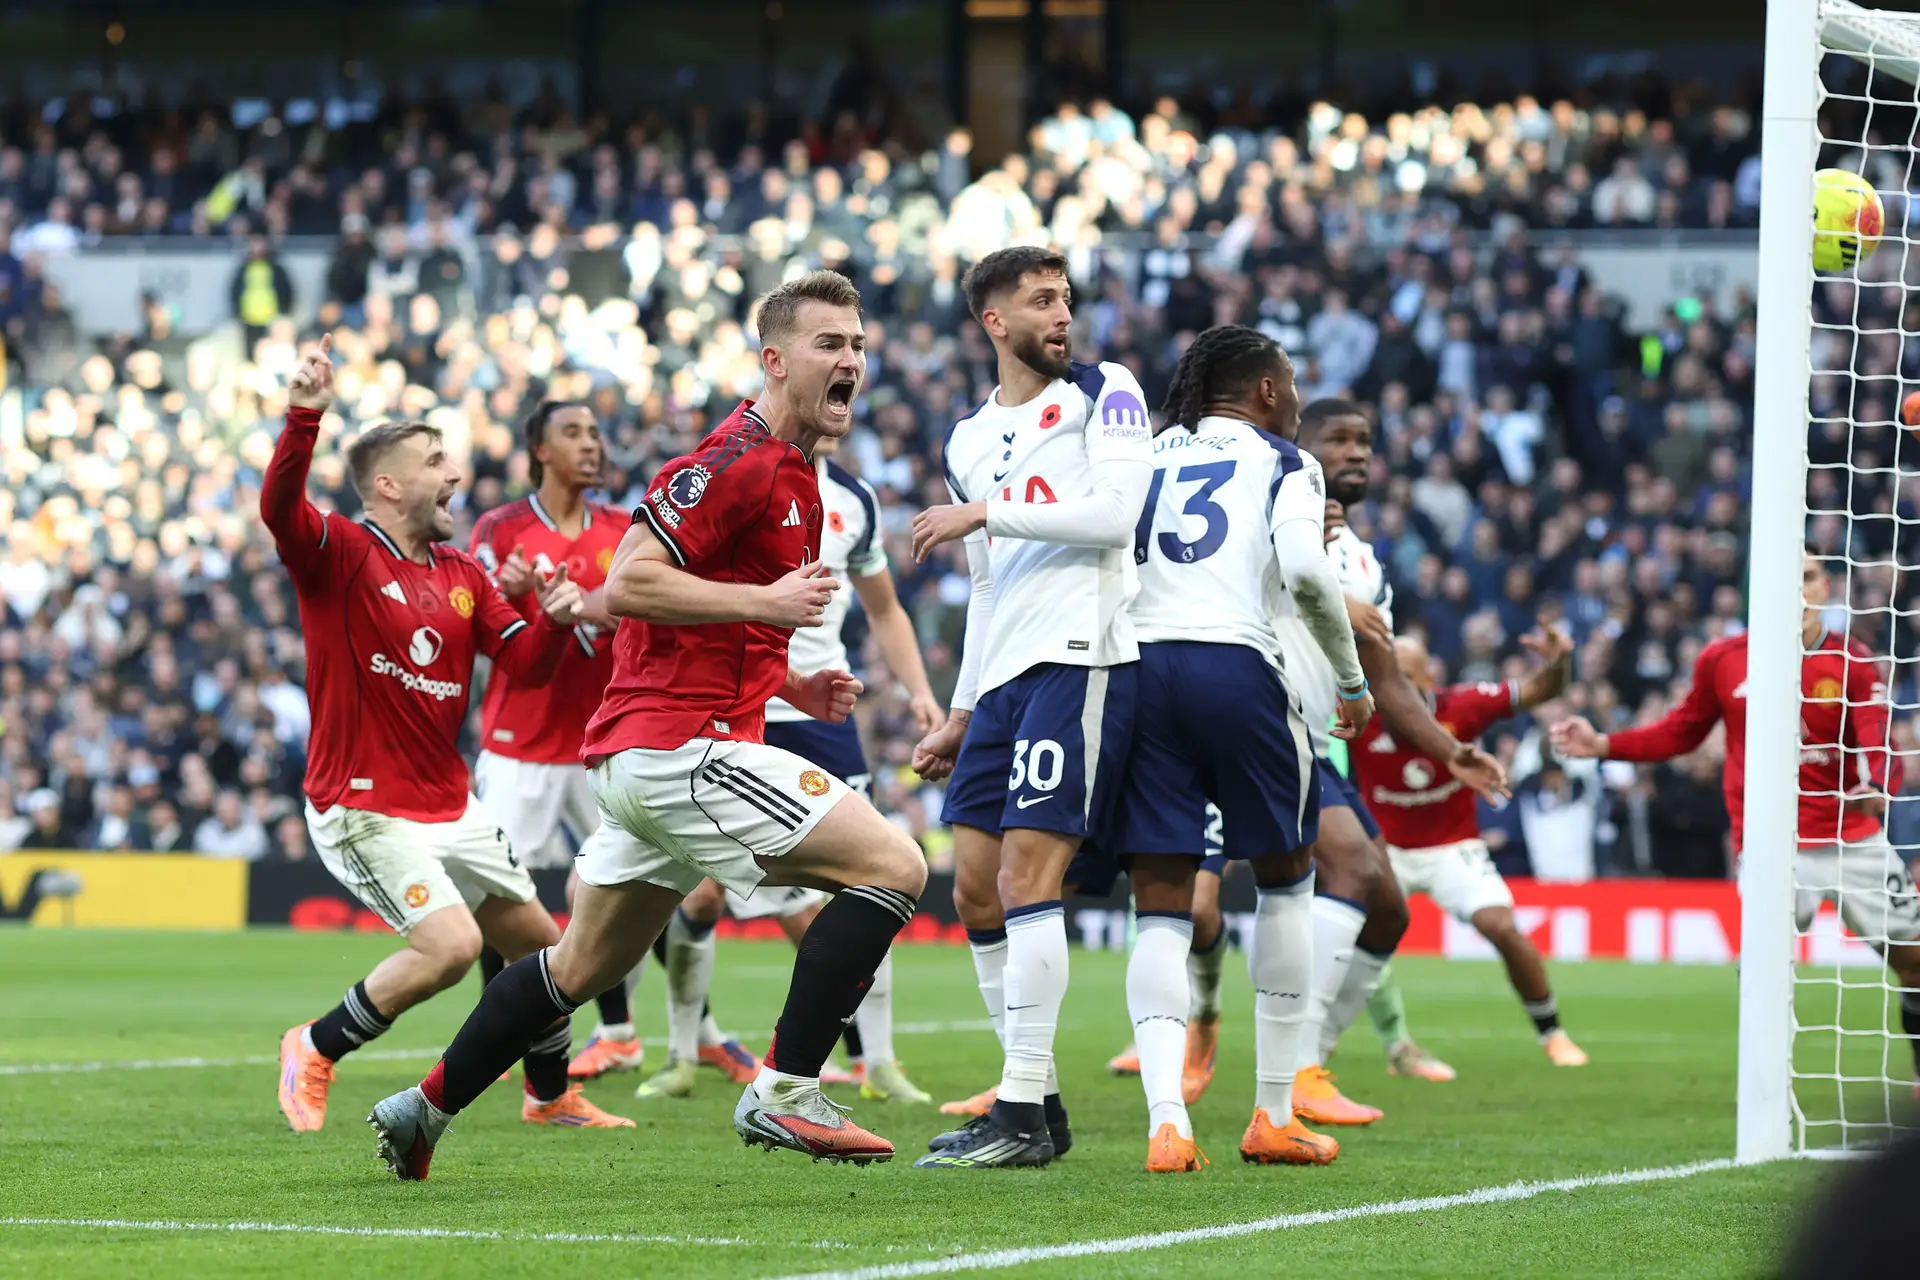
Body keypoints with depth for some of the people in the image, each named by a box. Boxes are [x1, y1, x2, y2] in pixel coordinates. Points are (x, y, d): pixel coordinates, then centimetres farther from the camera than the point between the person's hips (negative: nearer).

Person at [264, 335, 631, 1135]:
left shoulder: (464, 575, 10)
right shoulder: (338, 553, -12)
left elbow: (522, 662, 6)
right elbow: (279, 506, -31)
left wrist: (554, 620, -15)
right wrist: (304, 417, -47)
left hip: (449, 808, 8)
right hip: (362, 807, -8)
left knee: (540, 944, 14)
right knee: (451, 944, -23)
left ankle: (550, 1097, 36)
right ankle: (315, 1051, -3)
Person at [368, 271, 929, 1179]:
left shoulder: (791, 475, 18)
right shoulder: (740, 458, -14)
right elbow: (627, 584, -20)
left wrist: (787, 686, 15)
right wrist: (768, 602, -20)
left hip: (643, 753, 11)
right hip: (683, 743, -11)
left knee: (584, 964, 21)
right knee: (894, 866, -14)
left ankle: (424, 1108, 31)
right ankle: (782, 1092, -12)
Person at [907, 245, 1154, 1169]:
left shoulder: (1103, 395, 2)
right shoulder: (967, 443, 21)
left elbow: (1118, 513, -13)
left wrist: (987, 513, -11)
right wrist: (960, 717, 23)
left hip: (1084, 659, -7)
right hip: (1006, 676, 7)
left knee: (1025, 879, -14)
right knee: (976, 891, 5)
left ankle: (1021, 1115, -13)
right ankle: (1037, 1105, 12)